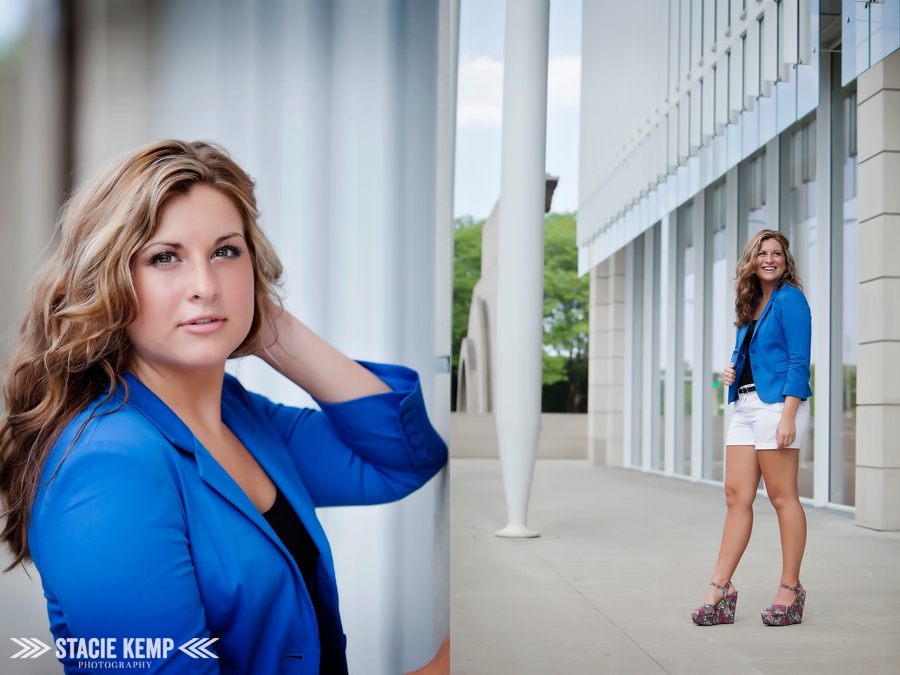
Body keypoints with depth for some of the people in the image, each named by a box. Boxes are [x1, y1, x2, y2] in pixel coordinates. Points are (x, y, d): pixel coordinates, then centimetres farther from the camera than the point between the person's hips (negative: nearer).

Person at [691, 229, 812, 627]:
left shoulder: (790, 299, -5)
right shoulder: (750, 304, 18)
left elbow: (799, 363, -11)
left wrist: (788, 416, -18)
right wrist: (731, 370, 7)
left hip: (777, 405, -8)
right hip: (745, 406, 8)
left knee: (782, 497, -2)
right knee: (736, 496, 4)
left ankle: (791, 589, 9)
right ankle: (720, 589, 5)